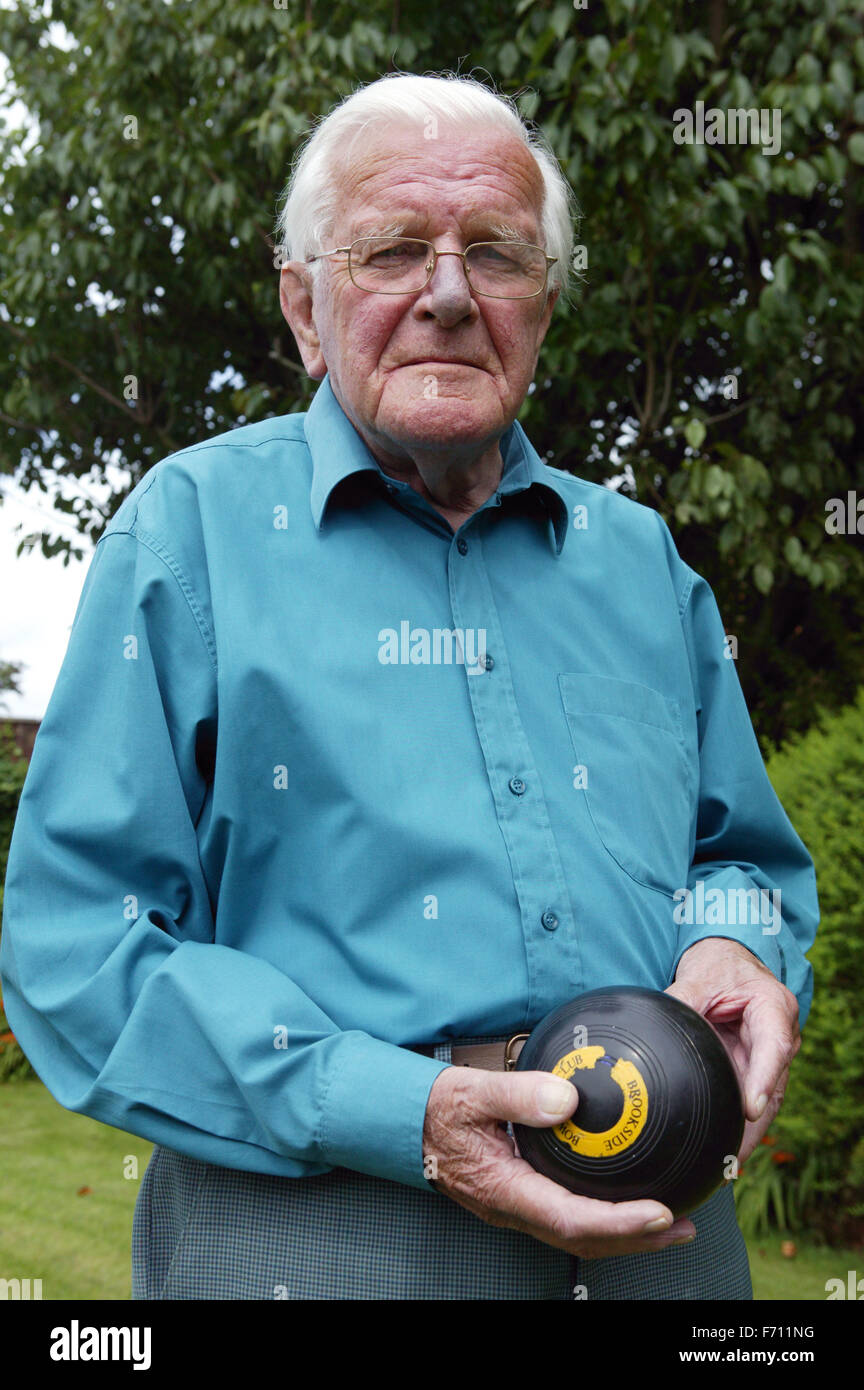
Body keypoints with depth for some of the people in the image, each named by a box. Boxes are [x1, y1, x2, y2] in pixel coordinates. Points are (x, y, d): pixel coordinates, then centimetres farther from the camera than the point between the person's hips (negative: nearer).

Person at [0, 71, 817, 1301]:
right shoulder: (196, 525, -2)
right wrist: (392, 1113, -20)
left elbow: (746, 856, 19)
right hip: (311, 1233, -4)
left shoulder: (639, 557, 10)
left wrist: (736, 945, -6)